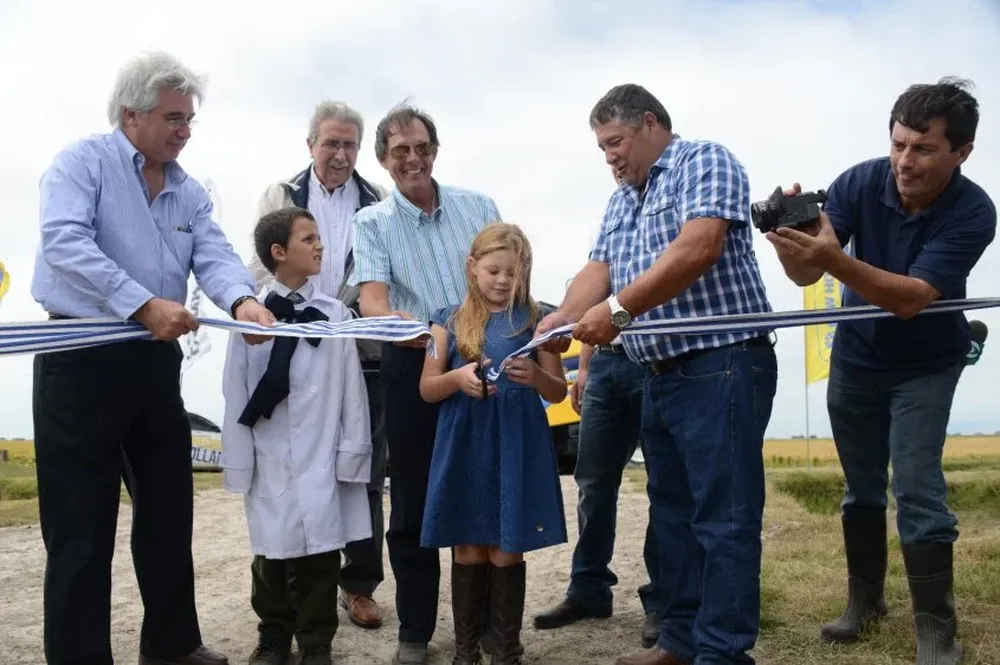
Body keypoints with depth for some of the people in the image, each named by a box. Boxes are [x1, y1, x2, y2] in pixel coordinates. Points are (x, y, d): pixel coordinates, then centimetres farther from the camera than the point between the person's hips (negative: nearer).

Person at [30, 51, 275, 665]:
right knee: (81, 525, 0)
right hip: (82, 359, -6)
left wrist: (243, 301, -25)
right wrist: (144, 305, -30)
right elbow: (66, 244, -22)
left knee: (169, 512, 14)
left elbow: (214, 257, -2)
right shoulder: (83, 163, -6)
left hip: (156, 360, 7)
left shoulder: (190, 192, 12)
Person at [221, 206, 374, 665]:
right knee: (270, 551, 13)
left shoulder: (335, 314, -2)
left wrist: (352, 453, -2)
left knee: (320, 550, 7)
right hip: (269, 459, 0)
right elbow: (236, 392, 0)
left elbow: (352, 389, 0)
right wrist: (239, 460, 0)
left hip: (321, 456, 0)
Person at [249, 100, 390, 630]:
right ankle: (301, 581, 20)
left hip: (363, 354, 0)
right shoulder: (279, 197, 9)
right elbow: (263, 271, 6)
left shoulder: (380, 202, 7)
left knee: (364, 473, 6)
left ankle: (359, 583, 18)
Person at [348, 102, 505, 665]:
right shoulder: (372, 222, -1)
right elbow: (372, 300, -15)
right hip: (413, 368, -1)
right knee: (413, 504, 6)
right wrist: (416, 327, -35)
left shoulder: (478, 206, 5)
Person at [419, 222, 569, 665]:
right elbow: (427, 390, 3)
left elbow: (559, 392, 3)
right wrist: (458, 378, -18)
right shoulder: (449, 321, 4)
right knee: (468, 551, 8)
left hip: (516, 446, -1)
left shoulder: (534, 320, 3)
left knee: (506, 552, 4)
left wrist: (536, 377, -19)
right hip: (464, 447, 1)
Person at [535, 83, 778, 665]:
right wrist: (560, 323, -11)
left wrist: (619, 308, -21)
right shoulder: (622, 201, 20)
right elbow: (598, 271, 9)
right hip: (662, 374, 9)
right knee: (673, 511, 14)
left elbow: (698, 249, -20)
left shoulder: (705, 162, -5)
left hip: (722, 366, -9)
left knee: (723, 517, -5)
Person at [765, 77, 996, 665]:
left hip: (925, 367, -3)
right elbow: (806, 275, -24)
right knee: (861, 487, 13)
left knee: (918, 492, -10)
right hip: (855, 357, 3)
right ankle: (866, 599, 30)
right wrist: (795, 244, -48)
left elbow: (911, 298, -35)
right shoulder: (861, 183, -20)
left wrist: (835, 260, -50)